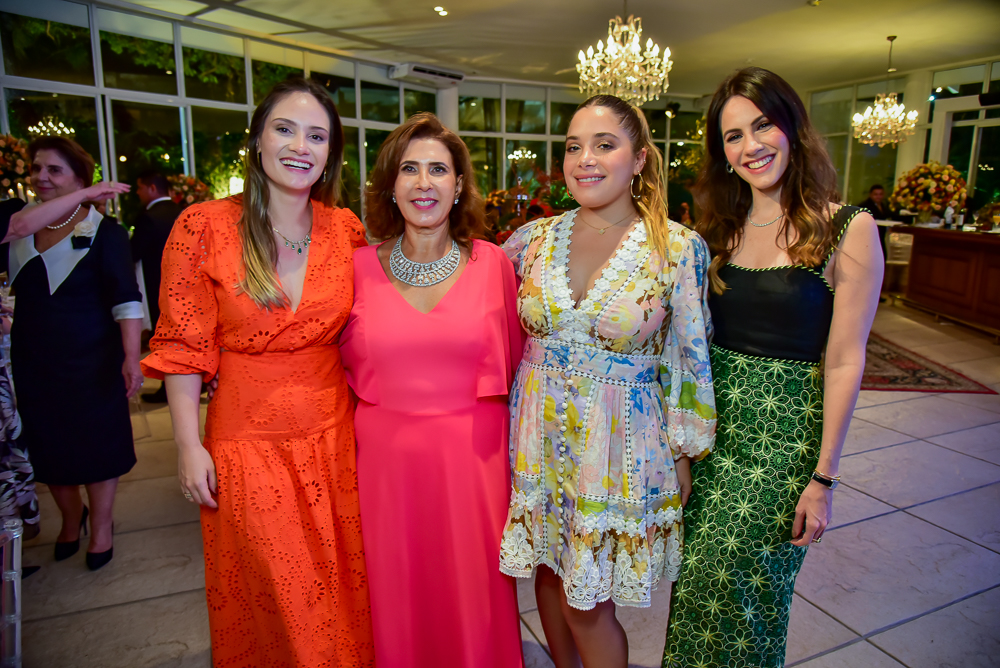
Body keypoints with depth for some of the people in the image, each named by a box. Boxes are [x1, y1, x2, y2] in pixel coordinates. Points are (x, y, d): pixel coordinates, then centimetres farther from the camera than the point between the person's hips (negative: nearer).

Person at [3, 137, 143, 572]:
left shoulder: (103, 231, -10)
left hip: (91, 360, -4)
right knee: (48, 445, 16)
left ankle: (101, 526, 29)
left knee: (98, 443, 8)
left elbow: (125, 297, -18)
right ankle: (70, 516, 41)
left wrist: (132, 357, -25)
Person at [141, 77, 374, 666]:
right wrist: (189, 445, -6)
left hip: (334, 432, 3)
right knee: (271, 593, 14)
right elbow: (183, 347, -5)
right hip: (248, 436, -2)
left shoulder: (347, 229, 0)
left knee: (340, 584, 17)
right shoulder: (204, 227, -9)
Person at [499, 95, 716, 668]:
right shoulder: (534, 238, -1)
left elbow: (691, 359, -3)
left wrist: (684, 455, 0)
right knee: (550, 574, 19)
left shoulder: (680, 248, -9)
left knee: (587, 602, 7)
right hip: (540, 438, 4)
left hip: (622, 444, -3)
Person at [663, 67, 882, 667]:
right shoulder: (720, 229, 6)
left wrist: (824, 478, -9)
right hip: (712, 422, 4)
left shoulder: (848, 230, -9)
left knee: (739, 587, 6)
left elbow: (844, 363, -10)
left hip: (785, 435, -4)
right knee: (697, 579, 14)